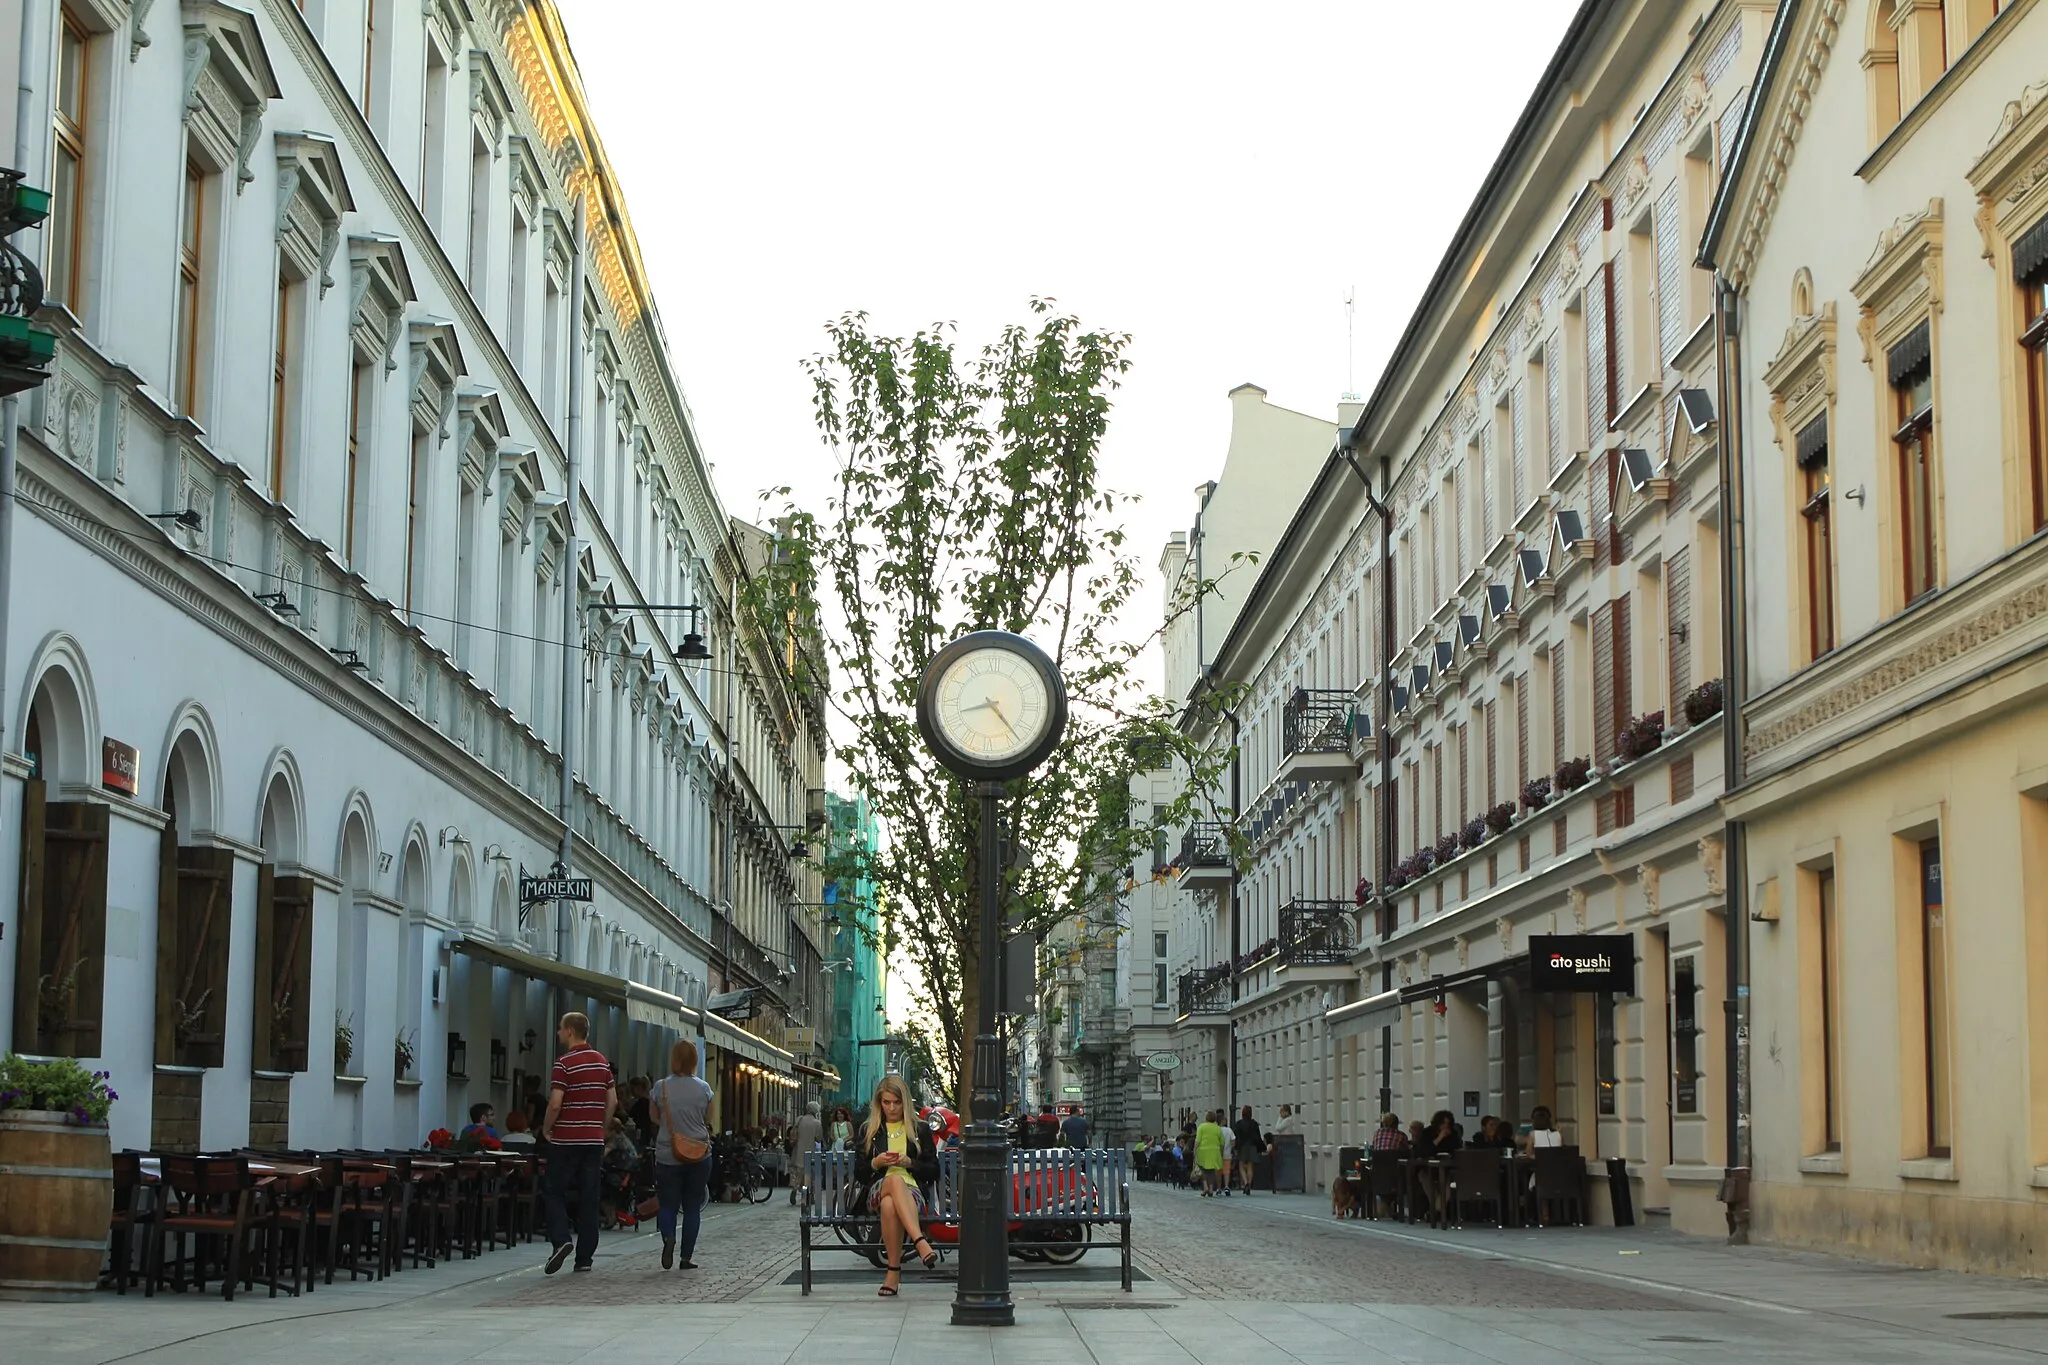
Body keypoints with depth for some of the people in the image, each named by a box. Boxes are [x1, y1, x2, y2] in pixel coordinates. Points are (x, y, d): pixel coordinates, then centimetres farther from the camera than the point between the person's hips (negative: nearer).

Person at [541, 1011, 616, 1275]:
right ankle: (585, 1256, 6)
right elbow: (612, 1101, 10)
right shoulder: (602, 1062, 9)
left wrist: (546, 1129, -2)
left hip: (566, 1140, -5)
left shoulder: (564, 1063, -11)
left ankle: (561, 1240, -16)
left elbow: (555, 1104, -17)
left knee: (556, 1193, 5)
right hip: (594, 1140, 5)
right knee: (589, 1198, 6)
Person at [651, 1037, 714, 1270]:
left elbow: (655, 1120, 2)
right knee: (692, 1206, 10)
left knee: (667, 1203, 8)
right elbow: (708, 1121, 6)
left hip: (668, 1155, -1)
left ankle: (668, 1237, -21)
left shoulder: (660, 1087, -5)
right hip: (699, 1155, 1)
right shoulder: (703, 1088, -3)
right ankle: (687, 1257, 8)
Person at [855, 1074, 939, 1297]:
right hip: (877, 1189, 0)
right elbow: (858, 1172, 18)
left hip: (912, 1190, 0)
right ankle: (921, 1243, -58)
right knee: (895, 1180, -43)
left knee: (890, 1205, -42)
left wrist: (910, 1163, -4)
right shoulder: (868, 1130, 21)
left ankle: (894, 1271, -48)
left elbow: (934, 1171, 14)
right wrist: (875, 1164, -3)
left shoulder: (920, 1130, 19)